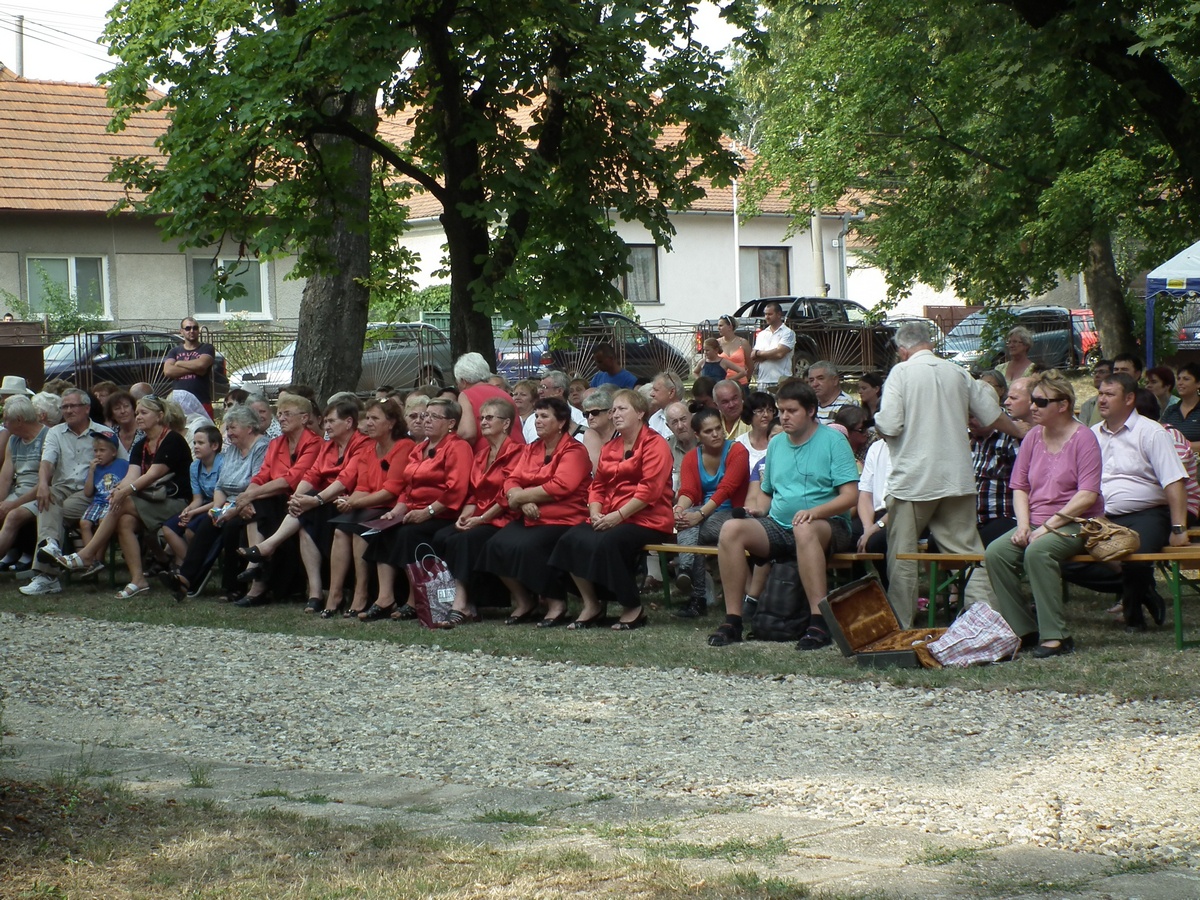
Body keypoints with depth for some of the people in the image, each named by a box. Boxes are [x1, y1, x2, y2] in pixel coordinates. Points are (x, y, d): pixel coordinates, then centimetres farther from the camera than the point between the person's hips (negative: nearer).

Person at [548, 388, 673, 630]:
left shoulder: (654, 444, -5)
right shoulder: (610, 448, 19)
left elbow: (650, 489, -15)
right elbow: (598, 485, 16)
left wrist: (618, 515, -20)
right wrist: (595, 513, -5)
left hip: (647, 519, -7)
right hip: (609, 519, 7)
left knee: (608, 543, -33)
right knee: (571, 540, -17)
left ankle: (633, 609, -15)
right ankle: (591, 605, -10)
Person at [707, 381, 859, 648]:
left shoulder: (833, 441, -1)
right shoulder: (776, 443, 17)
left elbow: (850, 496, -10)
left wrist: (815, 511, -26)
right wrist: (759, 509, 0)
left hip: (827, 525, -5)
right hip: (778, 526, 5)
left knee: (804, 529, -41)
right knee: (731, 529, -21)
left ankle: (819, 623, -44)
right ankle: (732, 620, -21)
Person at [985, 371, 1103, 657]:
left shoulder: (1083, 438, -7)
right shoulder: (1033, 437, 12)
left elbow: (1088, 495, -15)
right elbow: (1019, 486, 13)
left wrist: (1048, 526, -19)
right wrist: (1024, 524, -6)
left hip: (1074, 524, -6)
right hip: (1037, 524, 6)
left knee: (1038, 552, -35)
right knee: (995, 553, -21)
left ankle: (1055, 636, -30)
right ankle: (1023, 631, -13)